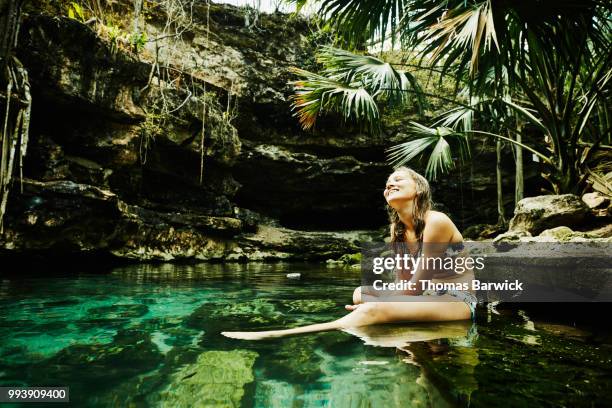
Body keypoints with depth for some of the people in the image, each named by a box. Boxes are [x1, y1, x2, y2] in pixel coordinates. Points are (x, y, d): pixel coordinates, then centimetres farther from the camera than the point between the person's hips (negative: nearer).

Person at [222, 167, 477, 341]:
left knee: (373, 311, -30)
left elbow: (421, 280, -17)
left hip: (459, 300, -9)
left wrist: (381, 306, -13)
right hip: (432, 297, 9)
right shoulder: (397, 229, 9)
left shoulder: (436, 221, -15)